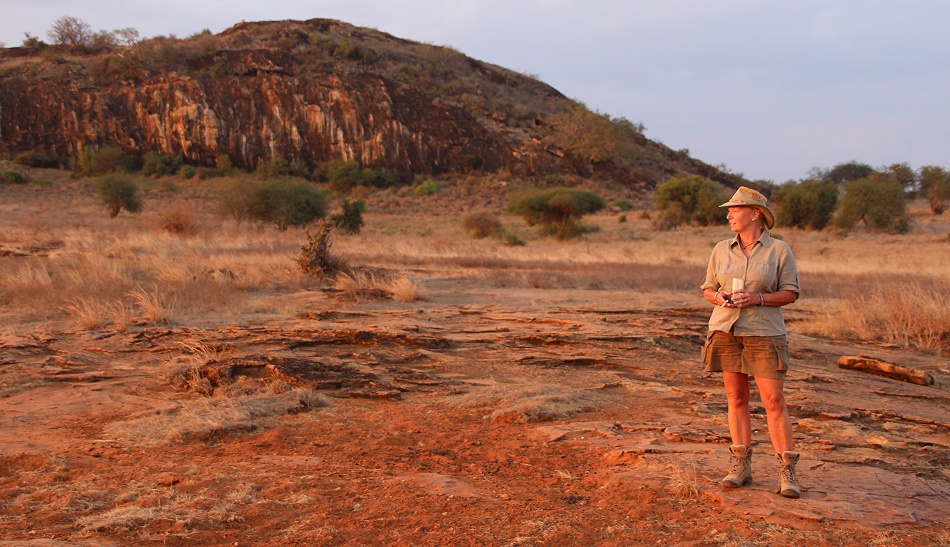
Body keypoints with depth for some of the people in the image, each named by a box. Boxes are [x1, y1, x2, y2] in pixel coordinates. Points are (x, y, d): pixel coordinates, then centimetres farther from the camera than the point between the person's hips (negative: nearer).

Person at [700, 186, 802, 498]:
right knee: (736, 398, 7)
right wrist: (720, 298, -10)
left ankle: (787, 473, 3)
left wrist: (757, 299, -18)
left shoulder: (778, 250, -2)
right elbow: (708, 289, 12)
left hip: (764, 333, -3)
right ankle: (741, 467, 15)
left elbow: (790, 293, -3)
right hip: (725, 330, 3)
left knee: (774, 401, -5)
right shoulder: (721, 250, 7)